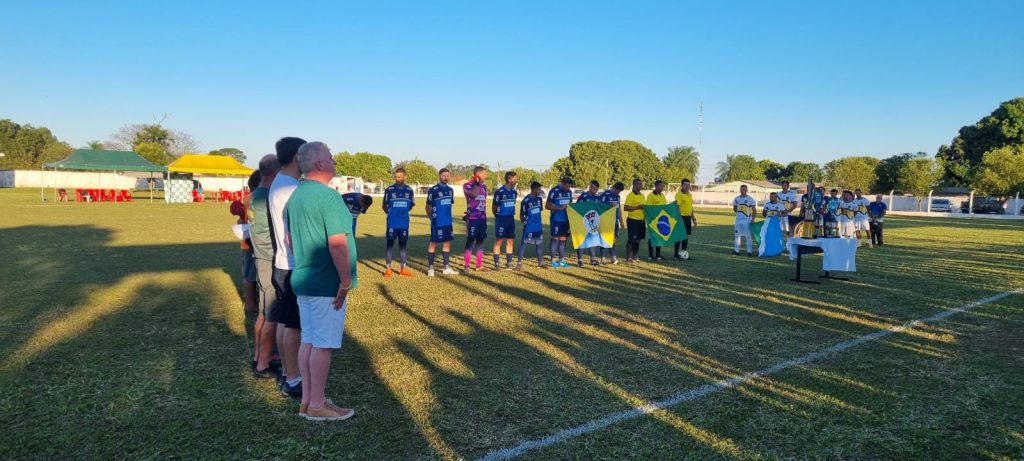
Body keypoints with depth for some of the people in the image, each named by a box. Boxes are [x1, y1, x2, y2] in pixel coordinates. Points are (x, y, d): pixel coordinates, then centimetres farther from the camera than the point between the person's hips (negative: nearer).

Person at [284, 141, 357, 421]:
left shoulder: (296, 196, 12)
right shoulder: (328, 196, -18)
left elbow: (290, 240, 19)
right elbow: (337, 243, -23)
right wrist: (346, 281, -18)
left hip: (303, 280, 9)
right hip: (326, 285, -9)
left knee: (308, 340, 15)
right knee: (323, 344, 0)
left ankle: (307, 399, 24)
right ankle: (317, 405, 10)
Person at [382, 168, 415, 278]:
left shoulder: (409, 190, 3)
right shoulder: (389, 189, -4)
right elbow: (384, 206, 5)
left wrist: (403, 213, 10)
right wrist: (391, 214, 10)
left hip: (404, 223, 2)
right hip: (392, 223, -2)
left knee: (403, 245, 10)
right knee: (389, 244, 0)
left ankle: (403, 269, 18)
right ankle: (388, 269, 4)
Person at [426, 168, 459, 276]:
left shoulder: (450, 190, 10)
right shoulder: (433, 190, -9)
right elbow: (428, 207, -5)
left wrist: (447, 216, 15)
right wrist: (433, 218, -2)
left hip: (448, 222, 7)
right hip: (437, 222, -7)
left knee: (447, 243, 10)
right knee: (433, 243, 0)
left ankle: (447, 268, 18)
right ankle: (430, 268, 7)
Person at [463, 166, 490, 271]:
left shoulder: (484, 186, 14)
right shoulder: (467, 185, -6)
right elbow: (473, 194, -27)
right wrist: (477, 183, -15)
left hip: (483, 218, 7)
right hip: (472, 218, -7)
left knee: (481, 240, 9)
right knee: (470, 240, -4)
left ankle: (479, 265, 16)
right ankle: (467, 266, 1)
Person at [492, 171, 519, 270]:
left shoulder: (514, 192, 7)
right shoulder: (499, 192, -14)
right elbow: (494, 207, -6)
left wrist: (510, 215, 12)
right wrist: (499, 217, 6)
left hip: (511, 218, 7)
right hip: (501, 219, -6)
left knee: (510, 241, 10)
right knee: (499, 241, -1)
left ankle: (509, 263, 19)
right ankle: (497, 263, 5)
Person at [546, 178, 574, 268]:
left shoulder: (569, 192, 10)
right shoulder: (554, 191, -10)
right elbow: (548, 206, -12)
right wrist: (560, 208, -20)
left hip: (566, 219, 6)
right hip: (556, 220, -6)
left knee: (563, 239, 9)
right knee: (555, 239, -2)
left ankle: (561, 260, 16)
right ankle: (553, 261, 5)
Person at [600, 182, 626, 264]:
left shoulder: (618, 196, 14)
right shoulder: (605, 195, -9)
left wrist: (621, 221, 21)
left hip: (615, 221, 7)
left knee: (614, 239, 9)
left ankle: (613, 258, 17)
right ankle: (603, 258, 3)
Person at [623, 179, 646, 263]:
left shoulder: (642, 195, 14)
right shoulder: (630, 195, -10)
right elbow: (625, 208, -17)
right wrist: (637, 207, -20)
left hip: (641, 220, 8)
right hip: (633, 220, -8)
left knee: (638, 239, 13)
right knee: (631, 239, -3)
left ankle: (635, 257, 21)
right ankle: (629, 258, 4)